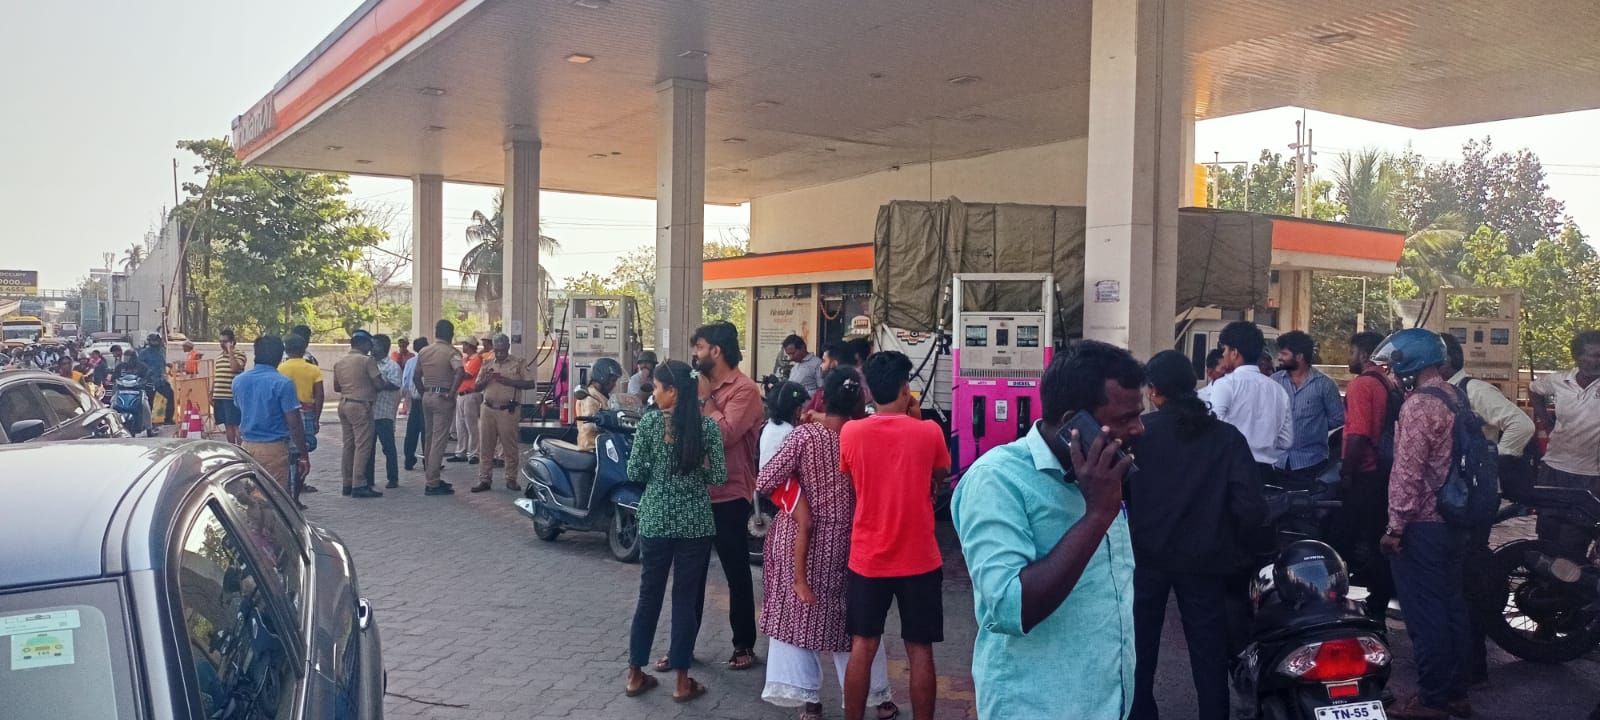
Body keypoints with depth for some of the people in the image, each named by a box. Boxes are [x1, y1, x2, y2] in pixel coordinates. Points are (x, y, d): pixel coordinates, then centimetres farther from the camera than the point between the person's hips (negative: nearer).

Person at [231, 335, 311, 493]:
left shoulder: (238, 381, 6)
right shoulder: (283, 384, -13)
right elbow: (294, 424, -13)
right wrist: (304, 455, -7)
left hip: (247, 446, 6)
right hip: (274, 450, -6)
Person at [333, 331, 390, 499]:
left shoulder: (339, 362, 13)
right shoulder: (366, 360, -10)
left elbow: (336, 387, 19)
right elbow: (379, 384, -14)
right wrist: (388, 384, 6)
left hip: (344, 404, 8)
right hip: (360, 406, -8)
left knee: (348, 445, 12)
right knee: (363, 446, -6)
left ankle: (347, 484, 15)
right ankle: (358, 486, -10)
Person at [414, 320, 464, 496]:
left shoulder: (423, 352, 9)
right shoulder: (451, 353, -10)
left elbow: (416, 377, 13)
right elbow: (460, 372, -27)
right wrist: (451, 393, -20)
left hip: (427, 396, 7)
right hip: (443, 399, -7)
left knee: (430, 438, 16)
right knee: (439, 440, -5)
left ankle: (432, 478, 24)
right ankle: (433, 483, -6)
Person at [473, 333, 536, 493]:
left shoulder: (519, 363, 2)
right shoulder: (487, 363, 13)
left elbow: (530, 384, -4)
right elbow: (477, 387, 15)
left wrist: (509, 381, -14)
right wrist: (486, 379, -6)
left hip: (508, 410, -3)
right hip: (488, 409, 3)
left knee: (510, 446, 1)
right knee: (486, 445, 3)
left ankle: (511, 479, 9)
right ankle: (484, 479, 9)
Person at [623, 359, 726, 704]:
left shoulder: (649, 422, -7)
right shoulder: (707, 426, -5)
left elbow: (634, 473, -4)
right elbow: (719, 476, -5)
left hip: (655, 519, 1)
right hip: (695, 522, 0)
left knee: (649, 594, 12)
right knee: (687, 598, 7)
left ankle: (635, 674, 21)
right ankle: (682, 681, 12)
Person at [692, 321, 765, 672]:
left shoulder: (744, 389, -12)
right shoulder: (704, 386, 13)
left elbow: (724, 434, -24)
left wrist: (706, 399, -16)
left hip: (729, 495, -8)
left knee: (737, 575, 5)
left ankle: (744, 646, 17)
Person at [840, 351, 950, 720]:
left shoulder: (851, 433, -7)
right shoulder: (929, 432, -10)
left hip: (867, 558, 2)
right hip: (919, 560, -1)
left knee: (862, 647, 11)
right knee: (920, 650, 8)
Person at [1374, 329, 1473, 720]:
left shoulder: (1419, 405, -18)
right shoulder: (1456, 398, 10)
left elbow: (1407, 473, -21)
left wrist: (1395, 526, -17)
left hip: (1423, 525, -9)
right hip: (1453, 520, 9)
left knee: (1425, 613, -1)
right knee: (1451, 606, 15)